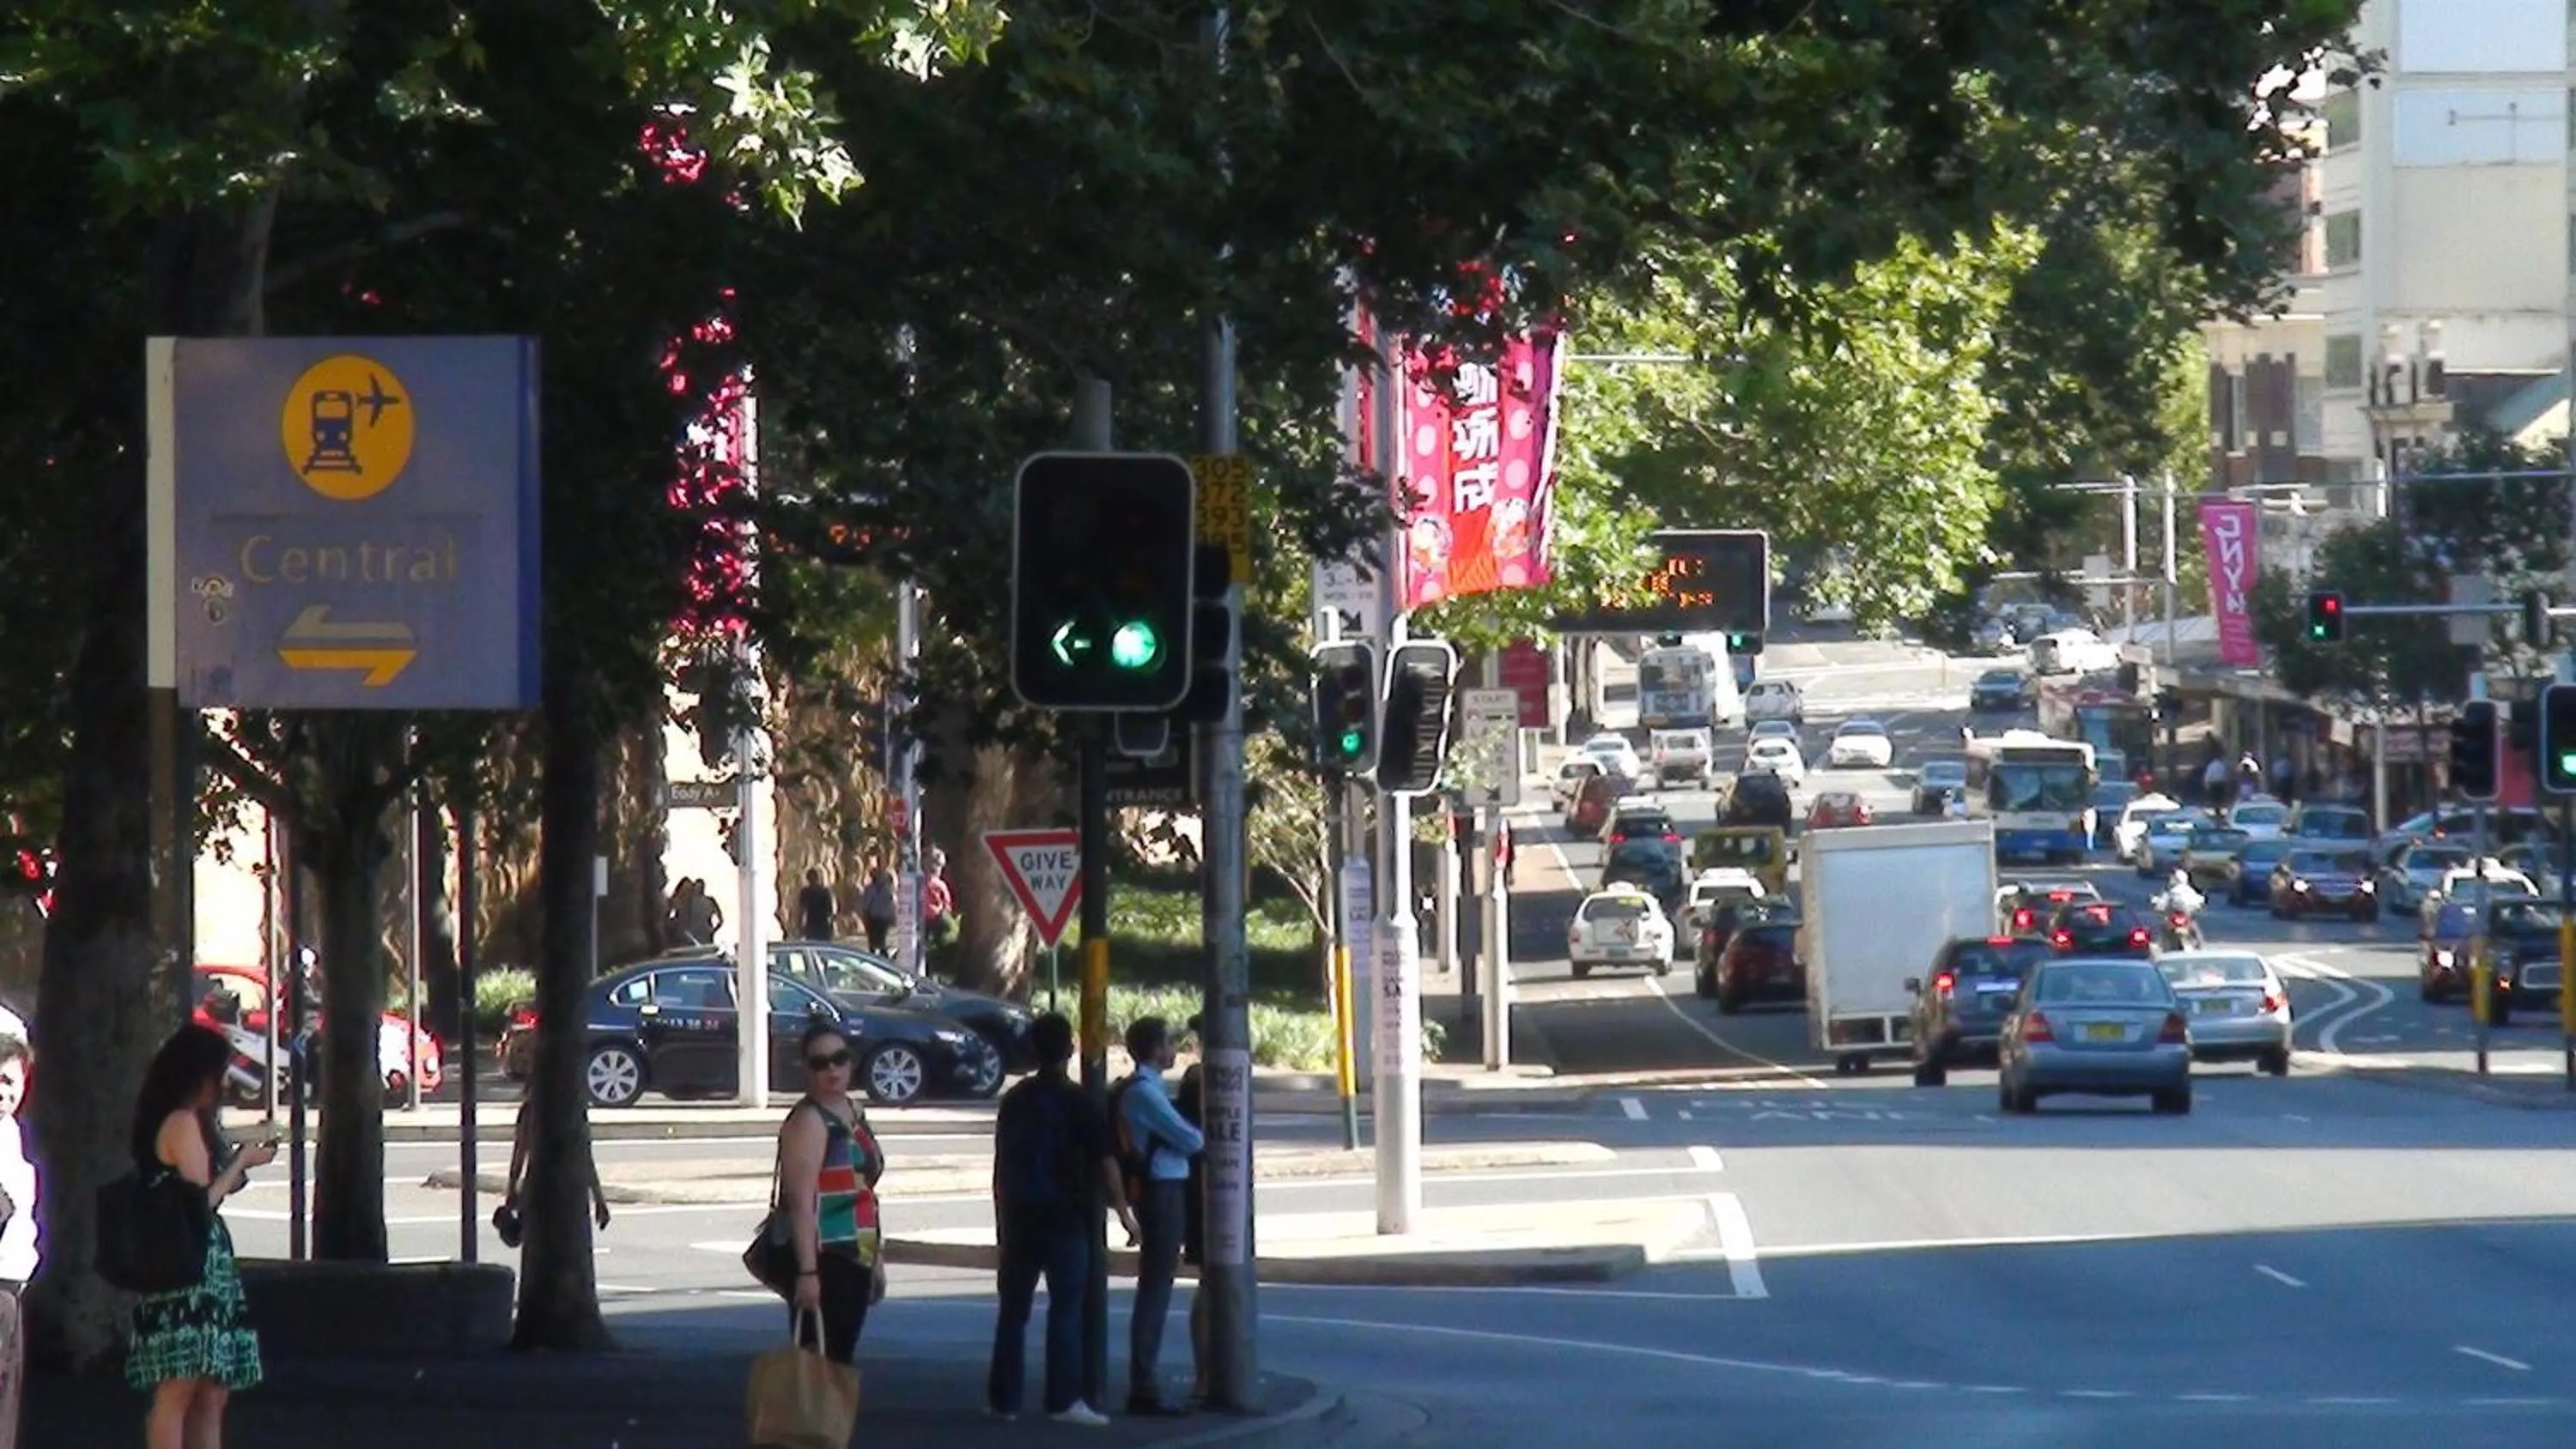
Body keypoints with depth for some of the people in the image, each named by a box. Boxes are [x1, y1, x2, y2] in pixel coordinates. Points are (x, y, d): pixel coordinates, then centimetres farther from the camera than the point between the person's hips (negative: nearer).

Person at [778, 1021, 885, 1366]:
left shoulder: (854, 1115, 15)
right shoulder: (808, 1121, -12)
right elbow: (801, 1202, -20)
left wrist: (875, 1259, 24)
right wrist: (807, 1271, -26)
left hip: (853, 1259, 9)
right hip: (822, 1259, -9)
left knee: (842, 1360, 11)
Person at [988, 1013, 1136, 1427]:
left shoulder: (1014, 1100, 10)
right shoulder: (1078, 1102, -7)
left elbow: (1002, 1164, 15)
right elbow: (1105, 1161, -10)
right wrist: (1123, 1212, -3)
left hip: (1018, 1217, 5)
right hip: (1065, 1217, -5)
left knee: (1012, 1310, 10)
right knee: (1065, 1308, -4)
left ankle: (1003, 1398, 11)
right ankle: (1064, 1399, -10)